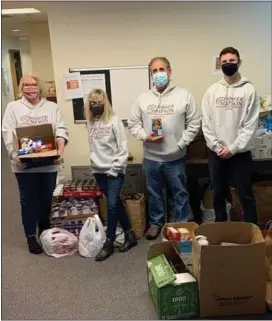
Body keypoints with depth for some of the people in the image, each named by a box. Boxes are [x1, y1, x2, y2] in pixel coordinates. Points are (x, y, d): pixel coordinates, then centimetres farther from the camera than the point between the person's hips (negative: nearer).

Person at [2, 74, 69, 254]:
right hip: (24, 165, -1)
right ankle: (31, 237, 21)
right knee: (29, 201, 8)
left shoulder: (52, 107, 6)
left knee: (46, 199, 14)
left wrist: (61, 150, -19)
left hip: (49, 163, 2)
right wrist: (15, 156, -18)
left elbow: (61, 130, -2)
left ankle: (45, 232, 35)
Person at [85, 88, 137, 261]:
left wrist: (115, 168, -14)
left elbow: (123, 147, -11)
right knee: (116, 203, 12)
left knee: (112, 205, -6)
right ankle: (130, 235, 25)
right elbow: (93, 147, 11)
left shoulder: (114, 120, -9)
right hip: (99, 171, 5)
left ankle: (109, 243, 9)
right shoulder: (90, 122, 6)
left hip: (114, 170, -5)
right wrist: (95, 163, 3)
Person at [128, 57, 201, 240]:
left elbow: (194, 124, -3)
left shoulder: (184, 96, -4)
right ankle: (156, 223, 35)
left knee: (180, 193, 11)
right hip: (151, 158, 2)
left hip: (176, 158, -2)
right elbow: (133, 124, 6)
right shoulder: (143, 98, 3)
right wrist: (145, 137, -11)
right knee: (154, 193, 17)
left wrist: (181, 144, -12)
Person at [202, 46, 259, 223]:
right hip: (216, 153, 3)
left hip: (240, 152, -2)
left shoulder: (249, 90, -4)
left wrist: (233, 148, -14)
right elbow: (206, 123, 1)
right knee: (219, 193, 15)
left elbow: (251, 124, -8)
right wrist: (216, 146, -9)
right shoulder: (212, 91, 3)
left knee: (246, 195, 6)